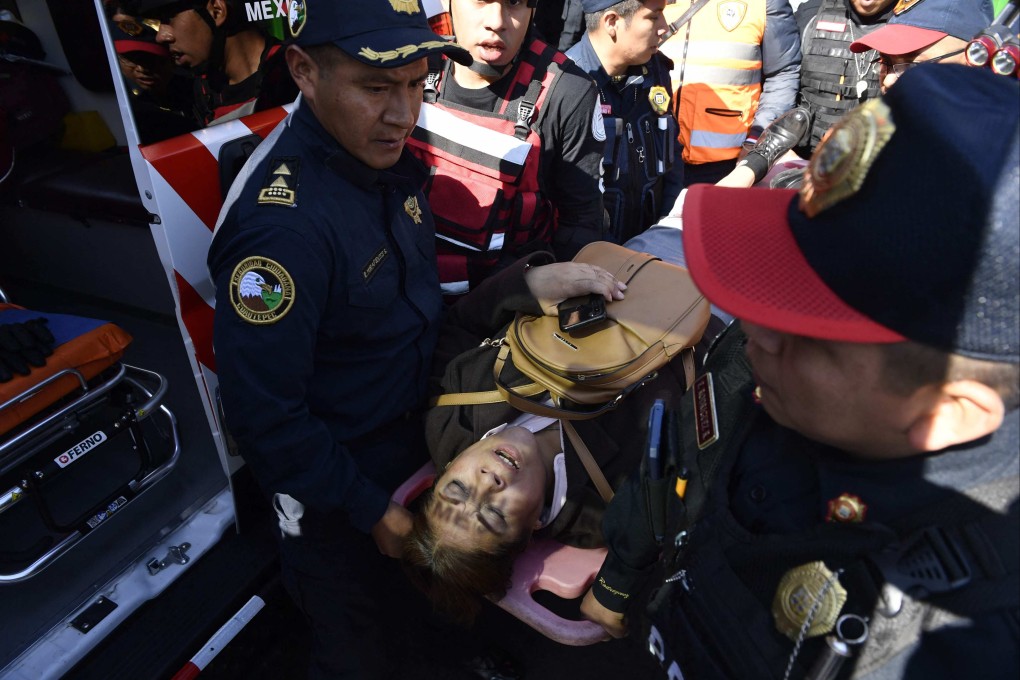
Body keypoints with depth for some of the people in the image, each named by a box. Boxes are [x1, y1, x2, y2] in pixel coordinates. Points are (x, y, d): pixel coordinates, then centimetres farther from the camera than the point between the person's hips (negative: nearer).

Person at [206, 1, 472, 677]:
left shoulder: (388, 161, -7)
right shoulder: (281, 225, -34)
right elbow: (265, 416, -27)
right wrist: (368, 509, -17)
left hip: (412, 447, 7)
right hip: (335, 498, -7)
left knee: (408, 614, 33)